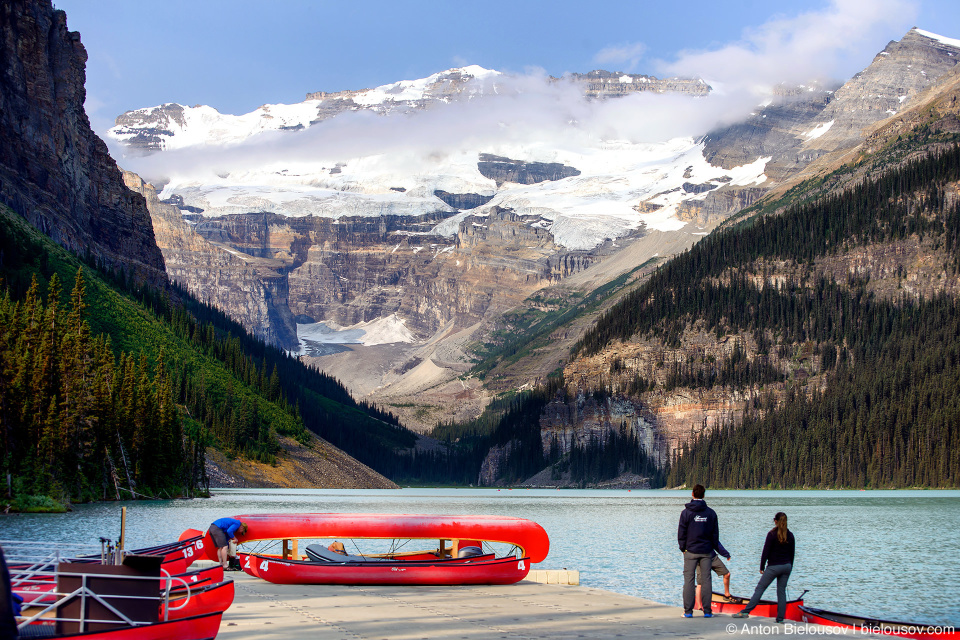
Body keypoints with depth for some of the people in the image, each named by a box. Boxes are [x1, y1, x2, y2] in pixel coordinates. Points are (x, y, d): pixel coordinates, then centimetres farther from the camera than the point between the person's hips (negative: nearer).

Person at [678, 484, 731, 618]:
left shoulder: (686, 512, -4)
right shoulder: (711, 513, 3)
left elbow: (681, 533, -4)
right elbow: (715, 534, 6)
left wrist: (683, 548, 7)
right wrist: (715, 548, 17)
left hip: (690, 551, -2)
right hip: (706, 551, 2)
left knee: (688, 580, 1)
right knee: (707, 580, 5)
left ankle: (688, 611, -2)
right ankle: (707, 611, 4)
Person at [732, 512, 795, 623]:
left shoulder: (772, 534, -11)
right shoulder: (790, 535, 3)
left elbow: (765, 552, -10)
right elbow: (792, 553, 10)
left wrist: (762, 567, 0)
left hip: (774, 567, -4)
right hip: (786, 567, 4)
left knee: (759, 589, -1)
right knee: (781, 591, 8)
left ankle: (746, 611, -5)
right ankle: (780, 618, 4)